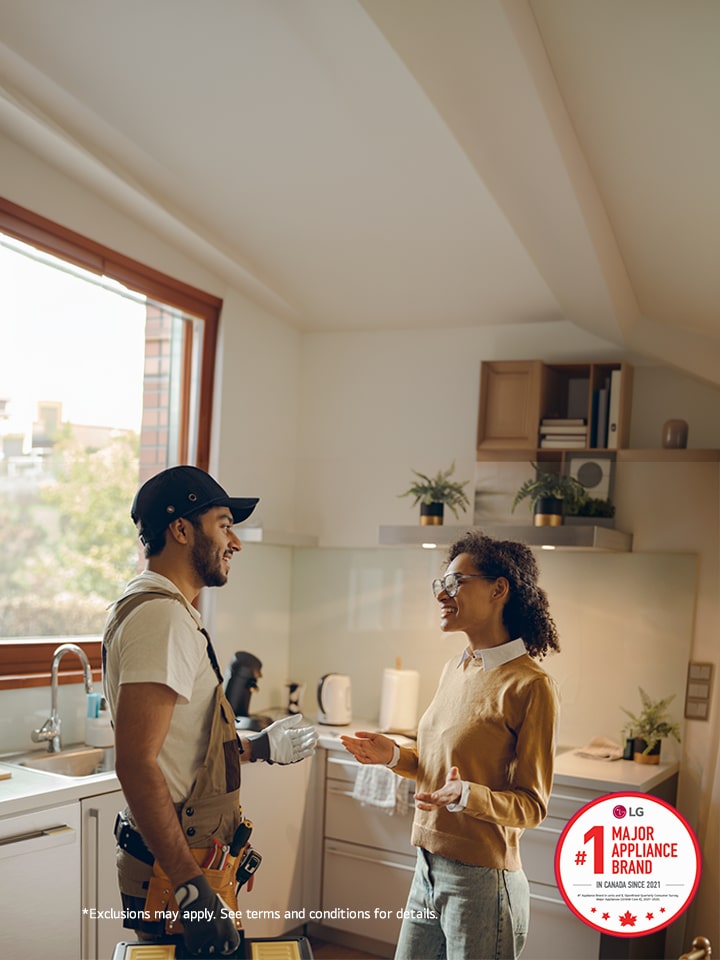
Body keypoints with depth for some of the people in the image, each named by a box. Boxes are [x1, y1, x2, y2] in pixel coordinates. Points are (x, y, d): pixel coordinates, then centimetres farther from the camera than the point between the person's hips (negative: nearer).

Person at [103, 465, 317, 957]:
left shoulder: (169, 611, 14)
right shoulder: (162, 616, -20)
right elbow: (137, 764, -27)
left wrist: (259, 747, 26)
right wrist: (191, 888, -27)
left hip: (187, 860, 10)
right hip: (174, 877, -10)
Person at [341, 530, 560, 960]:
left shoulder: (530, 685, -16)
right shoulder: (455, 670, 8)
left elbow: (532, 804, -12)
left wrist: (468, 795, -28)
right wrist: (395, 756, 3)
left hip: (481, 882, -7)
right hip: (428, 870, 7)